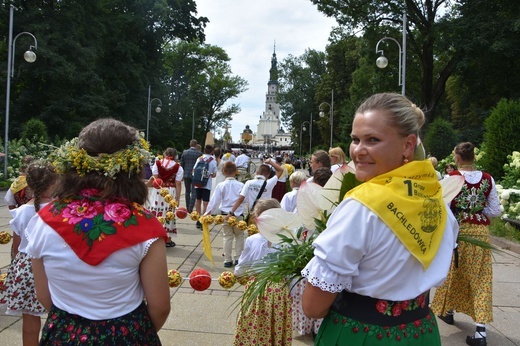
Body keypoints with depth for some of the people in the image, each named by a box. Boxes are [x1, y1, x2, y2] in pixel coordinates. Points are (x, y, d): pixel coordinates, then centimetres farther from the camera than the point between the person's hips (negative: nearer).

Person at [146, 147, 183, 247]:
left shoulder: (157, 163, 2)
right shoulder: (178, 167, 0)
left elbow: (154, 178, -5)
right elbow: (178, 184, -4)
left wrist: (145, 185, 7)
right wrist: (177, 199, -2)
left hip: (157, 191, 1)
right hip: (170, 193, -1)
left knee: (155, 213, 7)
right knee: (168, 214, 6)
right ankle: (168, 240, 12)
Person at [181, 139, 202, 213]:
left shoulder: (185, 152, 0)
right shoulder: (199, 153, -8)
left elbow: (182, 164, 4)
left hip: (186, 174, 3)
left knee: (187, 191, 15)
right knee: (193, 192, 1)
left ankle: (188, 208, 20)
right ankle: (190, 208, -6)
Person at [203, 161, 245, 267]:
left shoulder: (220, 186, -5)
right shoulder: (241, 185, -5)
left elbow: (214, 200, -4)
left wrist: (207, 212, 3)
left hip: (225, 214, 1)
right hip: (238, 215, -1)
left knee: (227, 237, 10)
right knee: (239, 236, 15)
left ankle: (228, 260, 13)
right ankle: (238, 258, 15)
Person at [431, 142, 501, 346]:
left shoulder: (452, 178, -10)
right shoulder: (488, 179, -1)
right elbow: (495, 211, 2)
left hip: (458, 230, -2)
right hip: (481, 233, 2)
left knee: (453, 273, 17)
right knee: (480, 278, 6)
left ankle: (447, 311, 36)